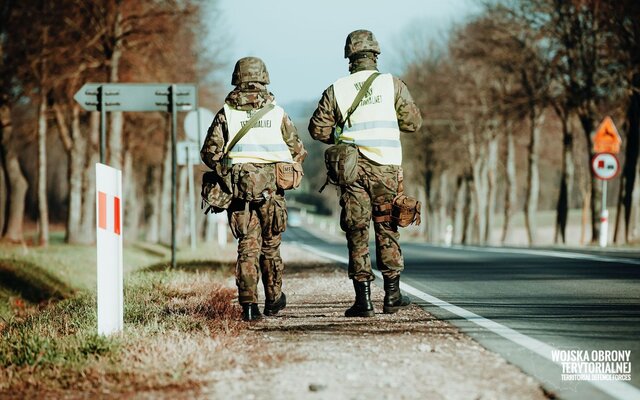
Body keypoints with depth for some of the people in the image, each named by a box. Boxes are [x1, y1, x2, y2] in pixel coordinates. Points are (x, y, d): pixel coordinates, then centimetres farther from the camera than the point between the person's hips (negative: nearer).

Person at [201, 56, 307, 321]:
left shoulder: (226, 114, 2)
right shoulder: (277, 114, 3)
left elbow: (210, 153, -1)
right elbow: (298, 152, 6)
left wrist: (223, 170, 18)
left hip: (240, 189, 0)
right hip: (272, 190, 0)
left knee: (247, 247, 1)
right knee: (270, 245, 15)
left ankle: (249, 304, -9)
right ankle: (273, 300, 27)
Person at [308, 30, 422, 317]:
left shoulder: (336, 90, 2)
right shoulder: (393, 85, 0)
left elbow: (318, 129, 2)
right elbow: (413, 122, 3)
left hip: (352, 167, 0)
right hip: (386, 168, 0)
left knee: (356, 233, 3)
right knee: (387, 230, 9)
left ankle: (363, 299, 0)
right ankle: (392, 295, 9)